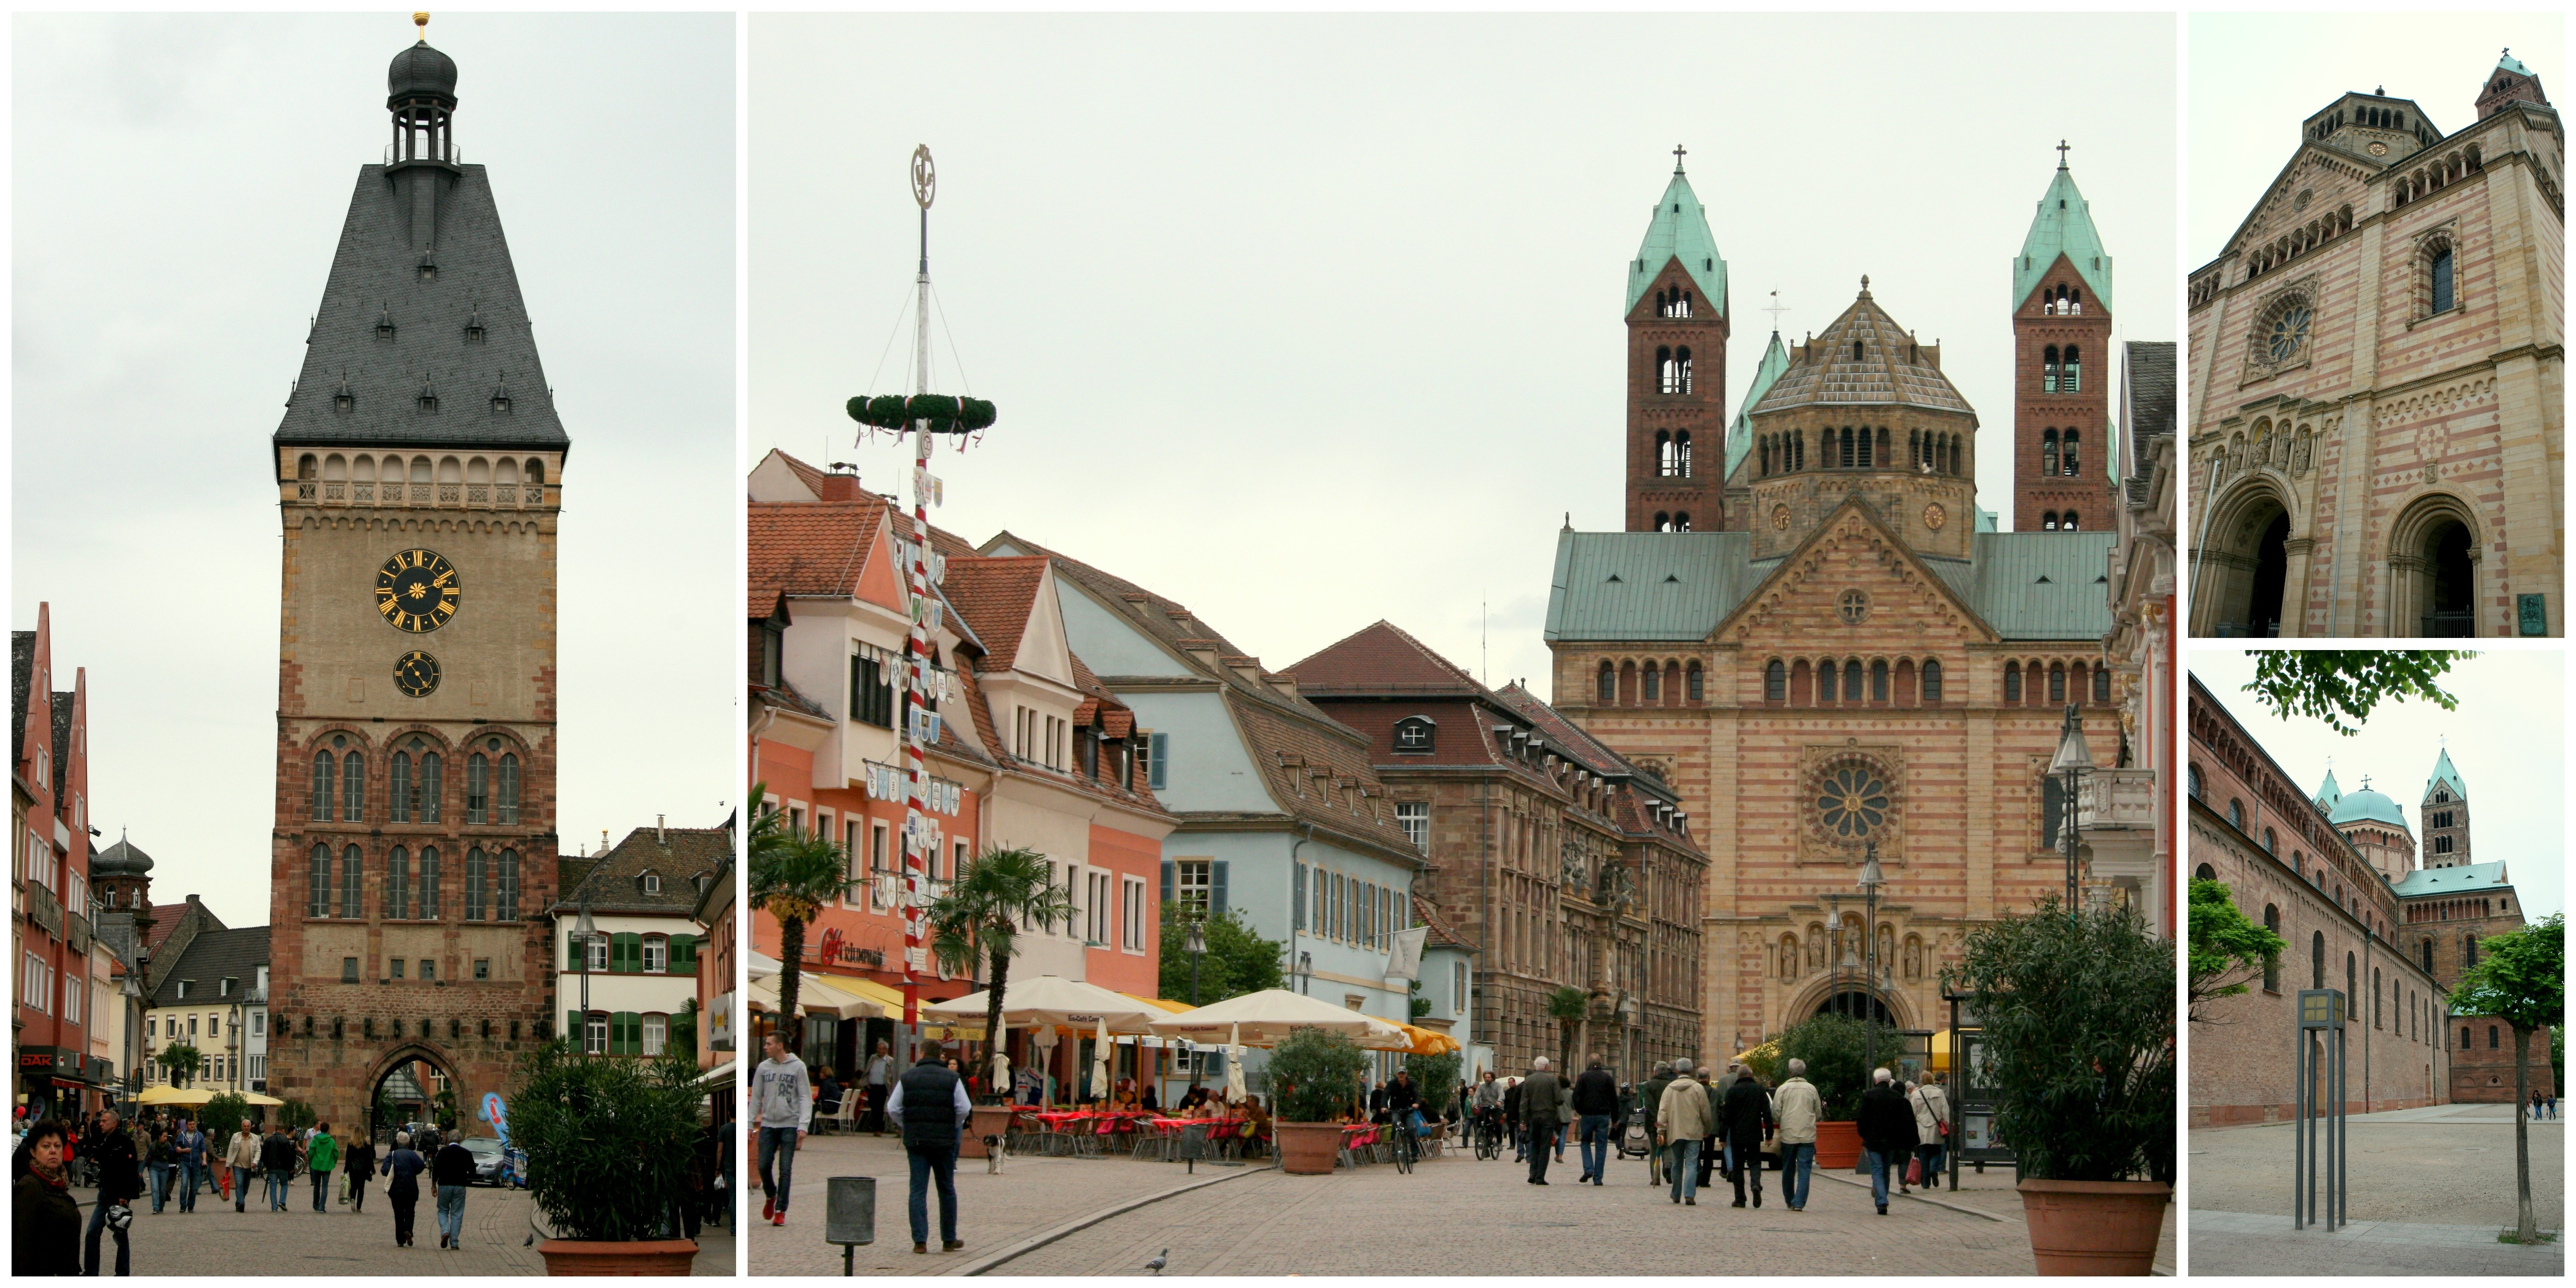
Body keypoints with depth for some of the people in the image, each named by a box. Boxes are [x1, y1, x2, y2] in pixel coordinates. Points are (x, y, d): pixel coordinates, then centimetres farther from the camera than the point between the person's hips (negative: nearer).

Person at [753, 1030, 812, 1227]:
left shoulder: (797, 1067, -3)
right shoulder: (763, 1068, 7)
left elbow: (805, 1098, -4)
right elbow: (756, 1098, 12)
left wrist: (803, 1125, -13)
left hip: (790, 1125, -3)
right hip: (768, 1124, 3)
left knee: (785, 1170, -4)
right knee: (764, 1166, -3)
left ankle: (781, 1211, 2)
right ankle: (770, 1197, 26)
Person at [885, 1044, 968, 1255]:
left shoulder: (907, 1078, 1)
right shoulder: (951, 1079, -2)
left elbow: (893, 1108, 1)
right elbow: (964, 1109, -6)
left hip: (915, 1140, 0)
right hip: (944, 1141, 0)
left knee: (918, 1190, 1)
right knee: (947, 1190, 11)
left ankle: (920, 1241, -6)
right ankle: (949, 1240, 17)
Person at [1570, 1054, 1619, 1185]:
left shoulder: (1583, 1077, -1)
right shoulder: (1608, 1078, 3)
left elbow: (1576, 1097, -4)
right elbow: (1614, 1099, 5)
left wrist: (1579, 1112, 11)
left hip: (1587, 1115, -1)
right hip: (1603, 1116, 1)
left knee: (1586, 1142, 16)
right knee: (1601, 1147, 4)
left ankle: (1588, 1169, -5)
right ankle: (1598, 1178, 2)